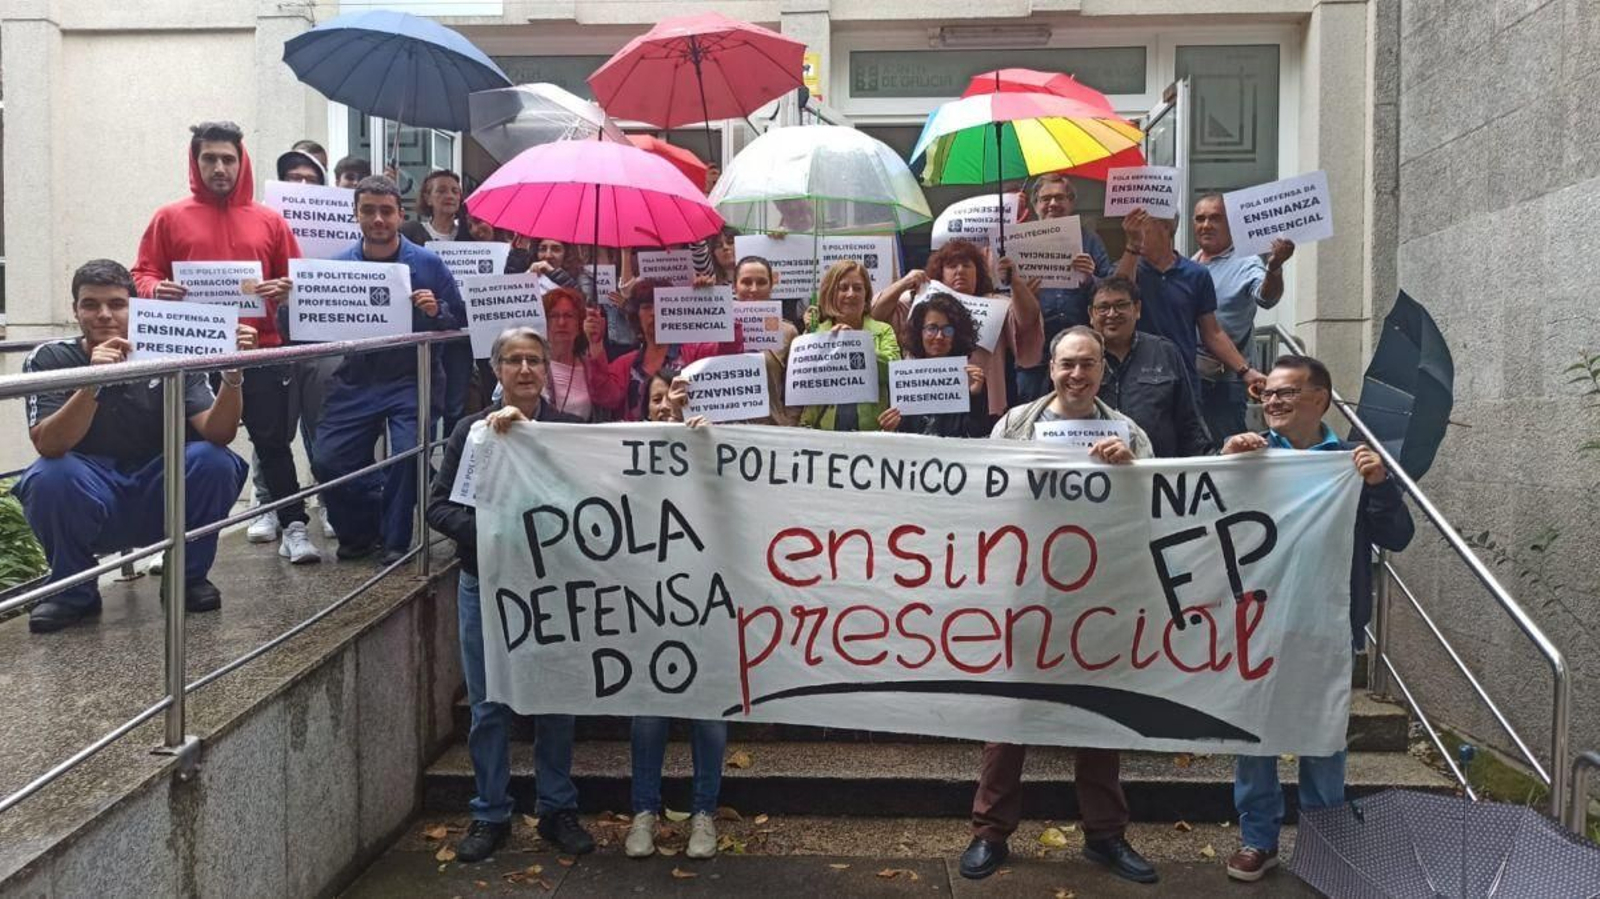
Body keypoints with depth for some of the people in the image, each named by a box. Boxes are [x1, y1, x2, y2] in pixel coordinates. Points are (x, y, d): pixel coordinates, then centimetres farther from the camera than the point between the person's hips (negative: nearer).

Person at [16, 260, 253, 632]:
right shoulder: (49, 359, -9)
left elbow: (217, 433, -19)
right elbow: (48, 446, -25)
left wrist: (232, 375, -37)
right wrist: (93, 381, -41)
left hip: (159, 504, 1)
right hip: (86, 501, -1)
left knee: (214, 461, -25)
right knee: (50, 476, -32)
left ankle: (188, 576, -1)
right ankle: (74, 590, -5)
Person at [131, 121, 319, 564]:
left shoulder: (270, 221, 10)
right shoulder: (169, 218, 7)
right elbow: (142, 275, 7)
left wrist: (285, 291, -9)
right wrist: (157, 290, -15)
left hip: (260, 351, 0)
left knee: (273, 441, 2)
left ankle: (293, 527, 8)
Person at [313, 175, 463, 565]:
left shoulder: (428, 265, 0)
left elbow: (459, 324, 1)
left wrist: (436, 312, -19)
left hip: (410, 379, -2)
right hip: (355, 382, 2)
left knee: (408, 453, -22)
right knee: (327, 460, -9)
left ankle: (395, 540, 3)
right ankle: (358, 532, 19)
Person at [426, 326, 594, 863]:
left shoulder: (569, 430, -2)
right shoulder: (471, 430, 0)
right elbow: (438, 506, -3)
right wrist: (485, 529, -19)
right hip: (485, 584, 0)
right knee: (488, 706, 8)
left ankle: (557, 809, 25)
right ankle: (490, 815, 23)